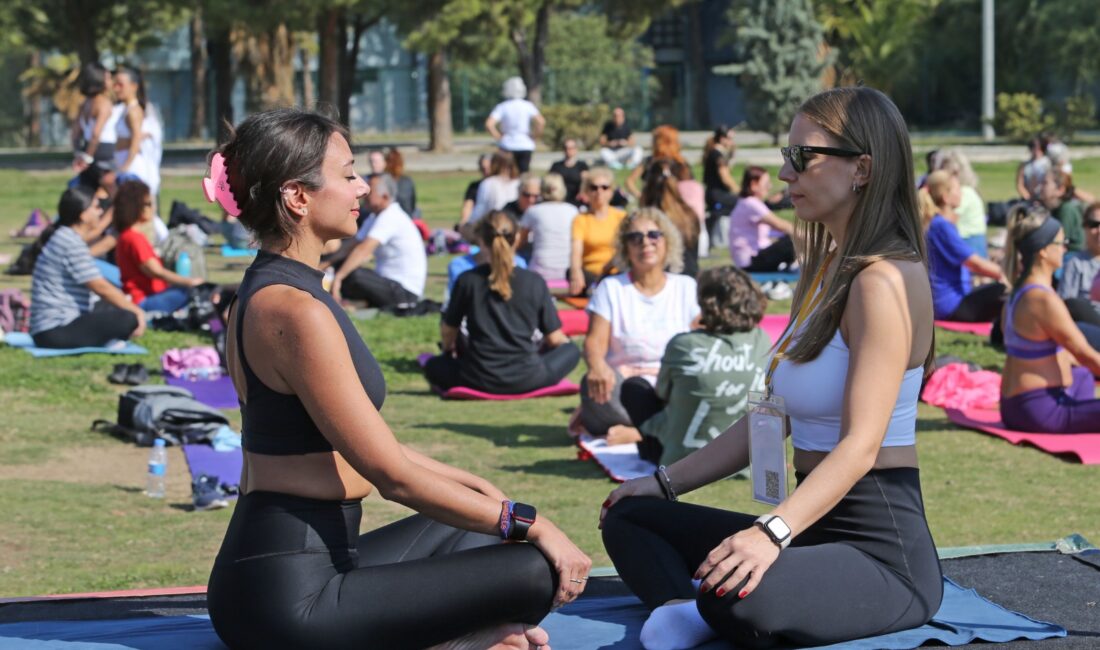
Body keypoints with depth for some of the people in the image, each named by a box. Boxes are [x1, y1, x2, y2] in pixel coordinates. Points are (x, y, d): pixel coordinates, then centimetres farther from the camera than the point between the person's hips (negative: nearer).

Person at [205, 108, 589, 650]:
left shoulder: (262, 294, 13)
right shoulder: (297, 311, -18)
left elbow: (365, 444, 21)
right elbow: (393, 476, -17)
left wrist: (473, 485, 20)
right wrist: (530, 524, -11)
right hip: (289, 599, -11)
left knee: (475, 529, 27)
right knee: (536, 571, -15)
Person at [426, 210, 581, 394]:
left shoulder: (467, 281, -6)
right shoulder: (534, 282, -7)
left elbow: (447, 331, 7)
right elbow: (554, 338, 1)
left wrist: (448, 349, 32)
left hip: (480, 380, 0)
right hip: (527, 380, 0)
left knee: (434, 366, 26)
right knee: (571, 350, 22)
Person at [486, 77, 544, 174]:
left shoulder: (501, 107, -2)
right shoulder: (528, 106, -1)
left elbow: (489, 124, -13)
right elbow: (541, 121, -13)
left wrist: (498, 137, -2)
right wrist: (534, 136, -1)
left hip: (507, 147, -1)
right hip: (525, 146, 1)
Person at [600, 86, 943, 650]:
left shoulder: (885, 280, -16)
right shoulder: (825, 273, 15)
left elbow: (861, 446, -25)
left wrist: (773, 531, -38)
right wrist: (667, 481, 17)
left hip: (882, 555, -11)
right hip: (813, 527, 11)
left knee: (738, 597, -41)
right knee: (627, 518, 7)